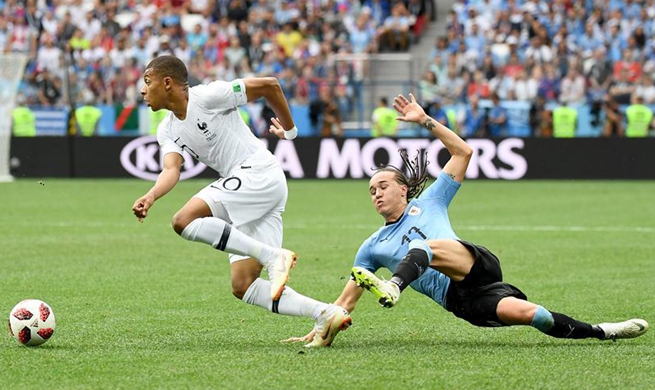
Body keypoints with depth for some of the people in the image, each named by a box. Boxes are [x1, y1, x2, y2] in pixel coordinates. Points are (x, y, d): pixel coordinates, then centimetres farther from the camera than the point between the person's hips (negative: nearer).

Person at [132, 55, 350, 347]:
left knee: (184, 220, -25)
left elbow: (269, 85, -6)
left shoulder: (207, 96, -8)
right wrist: (150, 197, -22)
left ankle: (273, 256, -27)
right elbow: (171, 170, -2)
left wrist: (289, 130, 6)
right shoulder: (167, 131, 14)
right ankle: (325, 314, -7)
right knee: (242, 286, -1)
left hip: (259, 173, -9)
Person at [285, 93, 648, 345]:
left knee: (428, 247, -32)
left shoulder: (429, 200, 21)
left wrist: (426, 120, 10)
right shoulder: (373, 247, 25)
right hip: (459, 300, 1)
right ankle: (601, 332, -16)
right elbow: (347, 300, 23)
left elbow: (463, 152, 17)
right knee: (521, 311, -23)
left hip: (475, 265, -1)